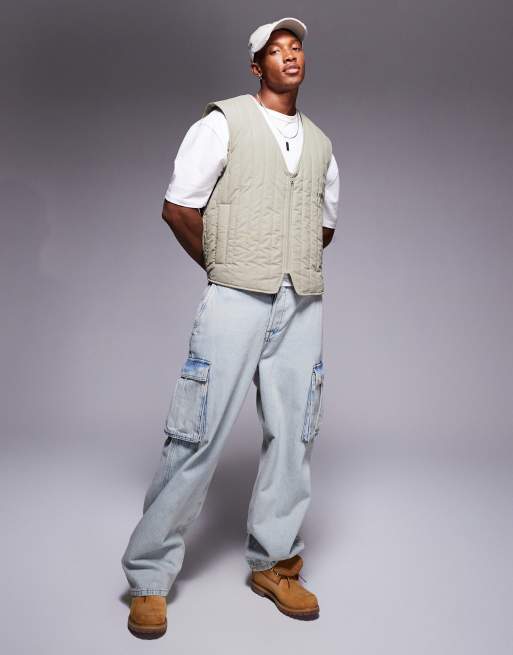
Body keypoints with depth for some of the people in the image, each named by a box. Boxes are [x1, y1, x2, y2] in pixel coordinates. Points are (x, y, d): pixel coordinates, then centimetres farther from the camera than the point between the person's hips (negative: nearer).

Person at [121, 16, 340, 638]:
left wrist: (294, 265, 15)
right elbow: (178, 208, -1)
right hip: (236, 300, -5)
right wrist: (225, 268, 7)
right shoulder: (224, 122, 2)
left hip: (303, 305, 5)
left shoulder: (320, 143, 18)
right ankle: (149, 577, 9)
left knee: (292, 435, 6)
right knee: (198, 435, -5)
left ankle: (273, 563, 22)